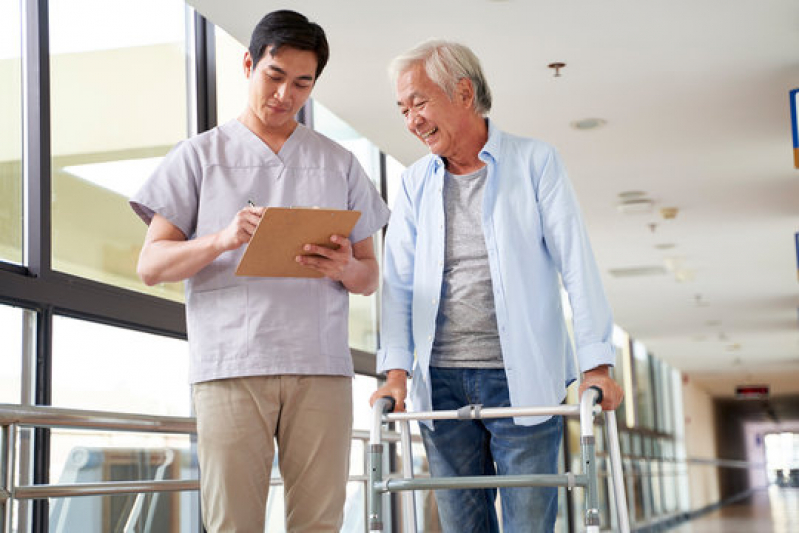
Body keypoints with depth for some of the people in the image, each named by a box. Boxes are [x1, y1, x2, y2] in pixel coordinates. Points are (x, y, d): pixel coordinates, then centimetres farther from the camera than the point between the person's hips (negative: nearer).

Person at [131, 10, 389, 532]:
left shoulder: (339, 164, 19)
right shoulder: (200, 155, 12)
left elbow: (370, 277, 18)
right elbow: (151, 265, 5)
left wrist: (345, 267, -7)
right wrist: (223, 239, -13)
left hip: (321, 368, 2)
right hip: (231, 366, -2)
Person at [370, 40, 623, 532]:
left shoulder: (536, 162, 2)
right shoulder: (415, 184, 12)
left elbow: (577, 264, -3)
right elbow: (398, 282, 7)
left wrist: (596, 364, -10)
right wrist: (397, 369, -6)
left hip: (522, 380, -3)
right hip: (441, 382, 3)